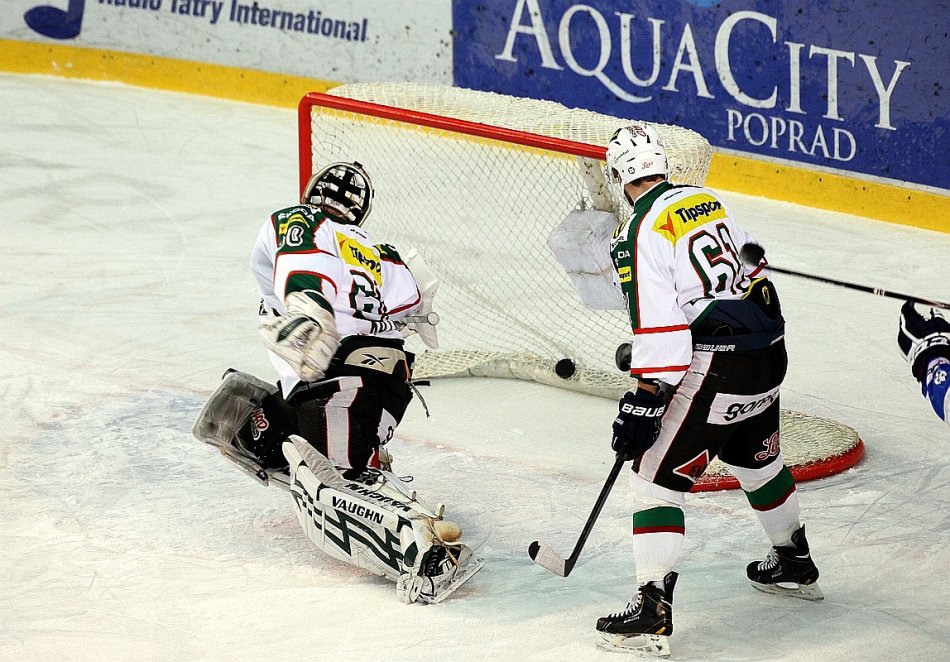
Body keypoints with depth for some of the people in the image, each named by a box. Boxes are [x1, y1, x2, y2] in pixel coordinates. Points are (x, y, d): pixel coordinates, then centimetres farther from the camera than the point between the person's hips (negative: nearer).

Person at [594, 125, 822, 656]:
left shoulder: (641, 233, -12)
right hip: (769, 348, 8)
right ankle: (795, 566, 48)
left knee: (658, 473, -3)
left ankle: (652, 611, -10)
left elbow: (658, 323, -18)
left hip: (716, 366, -8)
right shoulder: (706, 200, 11)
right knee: (757, 459, 29)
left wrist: (645, 398, -14)